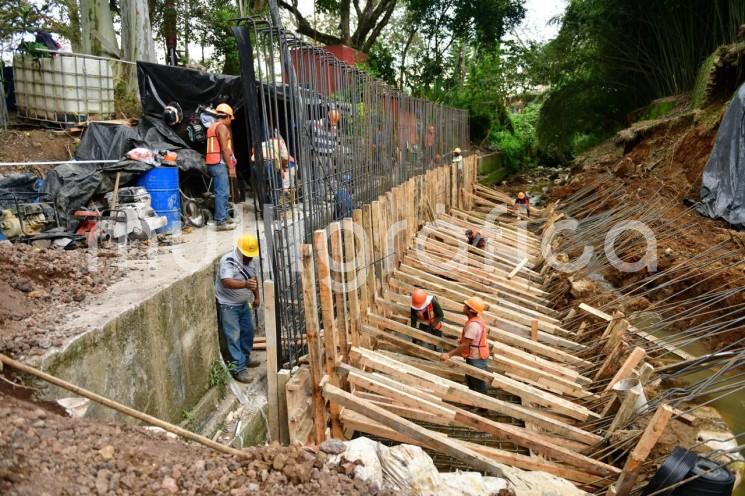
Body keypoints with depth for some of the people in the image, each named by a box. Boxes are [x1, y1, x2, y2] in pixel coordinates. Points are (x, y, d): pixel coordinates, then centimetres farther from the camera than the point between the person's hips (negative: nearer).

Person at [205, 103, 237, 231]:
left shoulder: (212, 127, 22)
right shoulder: (222, 127, -8)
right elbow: (225, 149, -16)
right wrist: (231, 167, -15)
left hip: (213, 163, 10)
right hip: (219, 163, -10)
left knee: (223, 191, 18)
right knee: (222, 192, -11)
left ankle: (224, 217, 26)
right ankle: (220, 221, -14)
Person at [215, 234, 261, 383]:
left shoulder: (250, 260, 0)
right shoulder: (228, 261, -25)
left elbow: (254, 278, 16)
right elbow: (227, 282, -39)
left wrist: (256, 296, 17)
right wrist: (245, 284, -54)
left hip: (243, 303, 8)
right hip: (228, 305, -8)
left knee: (248, 331, 17)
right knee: (234, 337, -5)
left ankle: (245, 359, 36)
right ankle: (239, 369, 0)